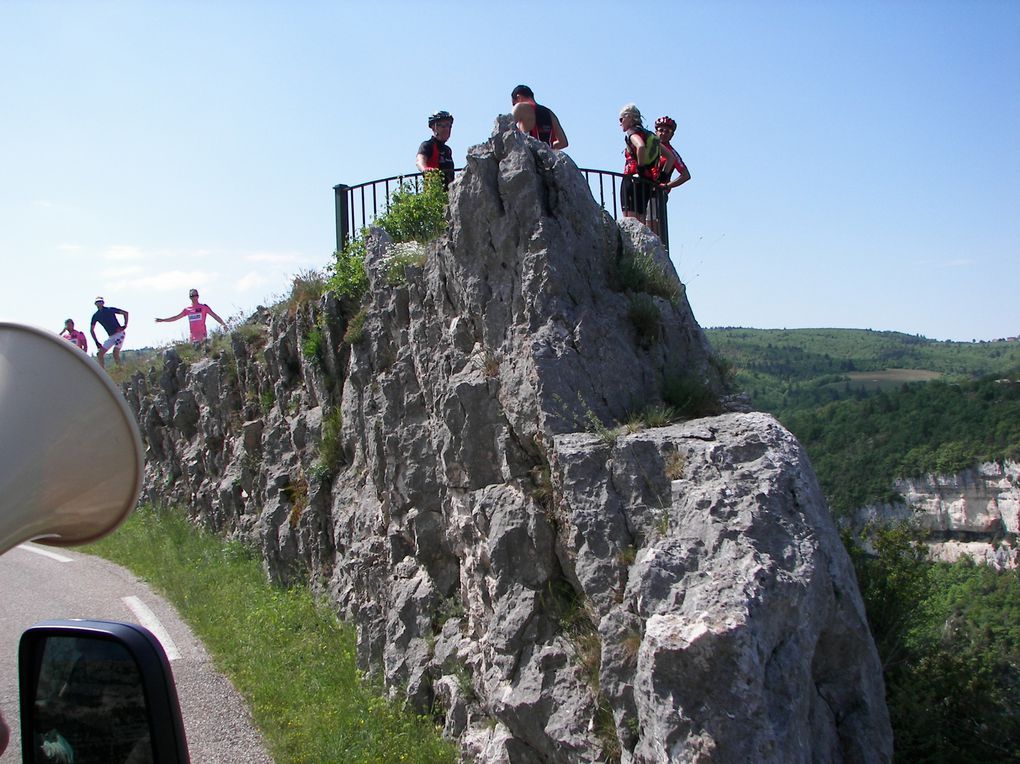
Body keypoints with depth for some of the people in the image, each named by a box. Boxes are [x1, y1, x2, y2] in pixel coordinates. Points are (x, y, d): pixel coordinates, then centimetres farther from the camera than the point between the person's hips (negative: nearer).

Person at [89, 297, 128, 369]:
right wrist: (97, 342, 6)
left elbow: (125, 313, 0)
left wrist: (125, 325, -8)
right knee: (100, 354, -3)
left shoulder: (110, 310, -4)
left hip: (119, 334, -6)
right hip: (111, 337, 6)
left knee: (115, 353, -20)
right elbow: (92, 329, 12)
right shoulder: (95, 316, 7)